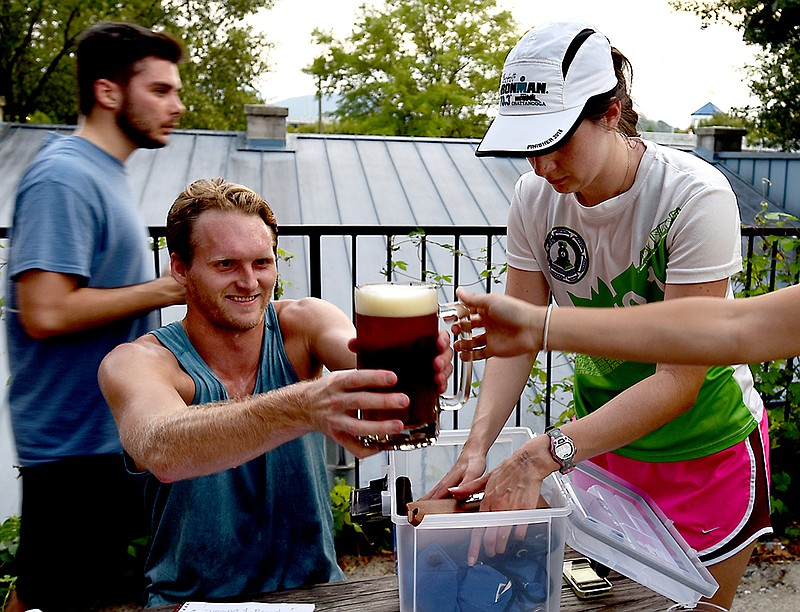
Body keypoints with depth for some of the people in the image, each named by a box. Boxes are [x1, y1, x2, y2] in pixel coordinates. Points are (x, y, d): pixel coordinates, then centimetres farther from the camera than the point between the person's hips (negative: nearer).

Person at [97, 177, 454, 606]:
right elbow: (161, 451, -35)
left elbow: (368, 355, -27)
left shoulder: (301, 324, -7)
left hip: (314, 587, 2)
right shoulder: (137, 363, -14)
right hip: (193, 598, -2)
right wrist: (301, 406, -51)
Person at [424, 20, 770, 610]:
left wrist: (544, 454, -35)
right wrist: (478, 446, -26)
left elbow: (679, 380, -27)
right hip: (601, 437, 4)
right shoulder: (535, 196, -12)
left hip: (704, 450, -3)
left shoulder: (696, 197, -26)